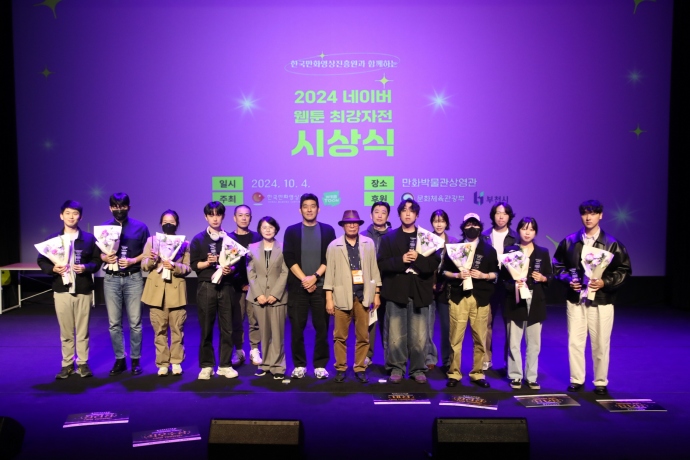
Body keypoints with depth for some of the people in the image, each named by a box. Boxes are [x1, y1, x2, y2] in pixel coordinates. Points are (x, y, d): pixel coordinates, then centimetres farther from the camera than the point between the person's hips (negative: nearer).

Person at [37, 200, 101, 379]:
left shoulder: (89, 238, 3)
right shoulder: (53, 239, 5)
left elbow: (97, 260, 3)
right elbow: (41, 261, 6)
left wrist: (86, 267, -15)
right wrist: (53, 269, -13)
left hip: (83, 290, -1)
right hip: (61, 290, 1)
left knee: (82, 329, 5)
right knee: (65, 330, 7)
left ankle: (83, 363, 15)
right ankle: (67, 364, 17)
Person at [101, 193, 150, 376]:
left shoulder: (140, 227, 3)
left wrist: (133, 260, -12)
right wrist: (105, 258, -12)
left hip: (133, 278, -1)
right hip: (111, 279, 2)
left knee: (135, 322, 2)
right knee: (114, 323, 6)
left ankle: (136, 360, 13)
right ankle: (119, 359, 17)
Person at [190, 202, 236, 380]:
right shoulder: (198, 239, 6)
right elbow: (194, 265, 2)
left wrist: (230, 269, -12)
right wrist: (207, 262, -15)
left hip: (226, 286, 1)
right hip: (206, 287, -1)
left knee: (227, 327, 2)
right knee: (206, 328, 3)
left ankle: (225, 365, 12)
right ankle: (206, 366, 13)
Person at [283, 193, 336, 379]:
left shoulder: (327, 230, 7)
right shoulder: (292, 231, 6)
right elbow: (289, 258, -1)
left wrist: (315, 277, -11)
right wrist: (304, 279, -10)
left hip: (321, 286, 0)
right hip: (297, 286, 0)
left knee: (322, 328, 2)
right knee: (297, 328, 2)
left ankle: (320, 365, 12)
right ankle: (299, 365, 13)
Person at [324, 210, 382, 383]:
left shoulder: (369, 243, 6)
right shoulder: (334, 245, 2)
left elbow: (374, 269, 7)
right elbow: (330, 272, 0)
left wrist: (377, 294, 4)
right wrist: (329, 298, -4)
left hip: (363, 295, 2)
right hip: (342, 296, -1)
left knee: (363, 336, 7)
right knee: (340, 336, 5)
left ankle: (360, 368, 19)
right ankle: (340, 368, 18)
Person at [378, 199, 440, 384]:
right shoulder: (389, 237, 7)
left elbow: (435, 263, 1)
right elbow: (381, 264, -1)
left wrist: (418, 259, -15)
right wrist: (401, 260, -14)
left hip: (419, 292, 1)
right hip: (396, 292, -1)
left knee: (419, 336, 3)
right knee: (396, 335, 1)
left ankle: (418, 369, 15)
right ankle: (396, 368, 13)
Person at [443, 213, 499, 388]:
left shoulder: (489, 250, 10)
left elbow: (496, 274, 10)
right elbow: (444, 271, 8)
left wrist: (483, 275, -10)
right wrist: (457, 275, -11)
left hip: (480, 298, 1)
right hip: (458, 297, -1)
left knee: (480, 339, 4)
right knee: (456, 338, -1)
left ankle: (477, 374, 17)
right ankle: (454, 374, 10)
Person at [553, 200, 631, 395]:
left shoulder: (612, 244, -1)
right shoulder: (569, 241, 4)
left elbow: (624, 270, -1)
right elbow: (558, 266, 10)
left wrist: (605, 282, -14)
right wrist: (569, 279, -8)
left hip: (601, 301, -2)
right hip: (575, 300, 2)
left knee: (600, 344, 6)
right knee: (575, 342, 6)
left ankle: (601, 382, 21)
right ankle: (576, 380, 20)